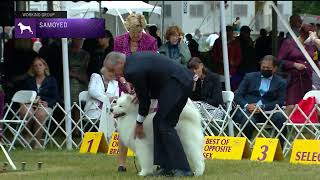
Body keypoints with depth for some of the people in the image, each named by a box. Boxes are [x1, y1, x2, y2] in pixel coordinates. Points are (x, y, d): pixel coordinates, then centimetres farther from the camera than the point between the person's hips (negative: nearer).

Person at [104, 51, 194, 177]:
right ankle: (167, 167, 11)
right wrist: (140, 93, 12)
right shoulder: (133, 58, 12)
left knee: (165, 125, -9)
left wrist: (139, 124, 6)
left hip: (178, 84, -10)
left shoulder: (133, 71, -16)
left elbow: (144, 99, -8)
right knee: (159, 123, 11)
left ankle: (183, 169, -11)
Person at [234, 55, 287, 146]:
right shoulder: (250, 77, 16)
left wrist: (263, 107, -14)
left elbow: (280, 102, 2)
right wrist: (246, 105, -12)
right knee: (249, 121, -36)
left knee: (280, 117, -30)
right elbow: (238, 96, 10)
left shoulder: (281, 82, 14)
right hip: (248, 111, -1)